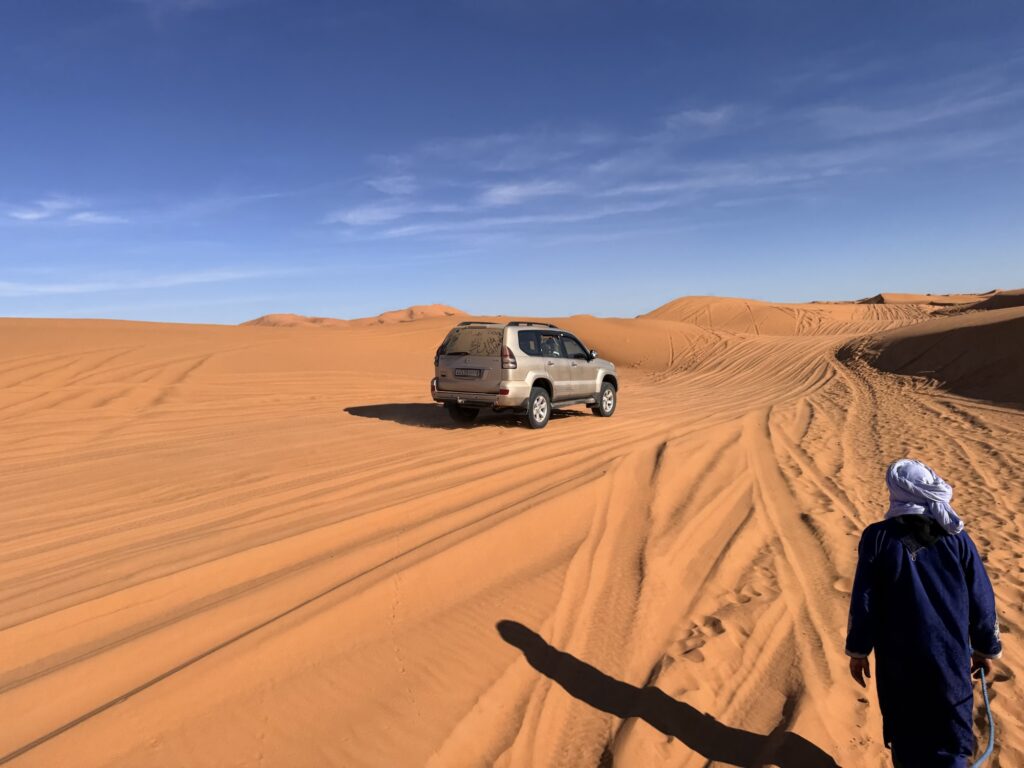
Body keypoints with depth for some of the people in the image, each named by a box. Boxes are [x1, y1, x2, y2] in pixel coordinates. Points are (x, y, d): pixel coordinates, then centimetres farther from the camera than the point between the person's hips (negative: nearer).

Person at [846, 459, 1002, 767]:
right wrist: (986, 649, 18)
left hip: (898, 660, -1)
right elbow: (982, 601, 1)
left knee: (904, 731, 19)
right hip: (950, 659, 1)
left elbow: (863, 601, -10)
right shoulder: (957, 539, -6)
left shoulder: (878, 537, -12)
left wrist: (858, 651, 3)